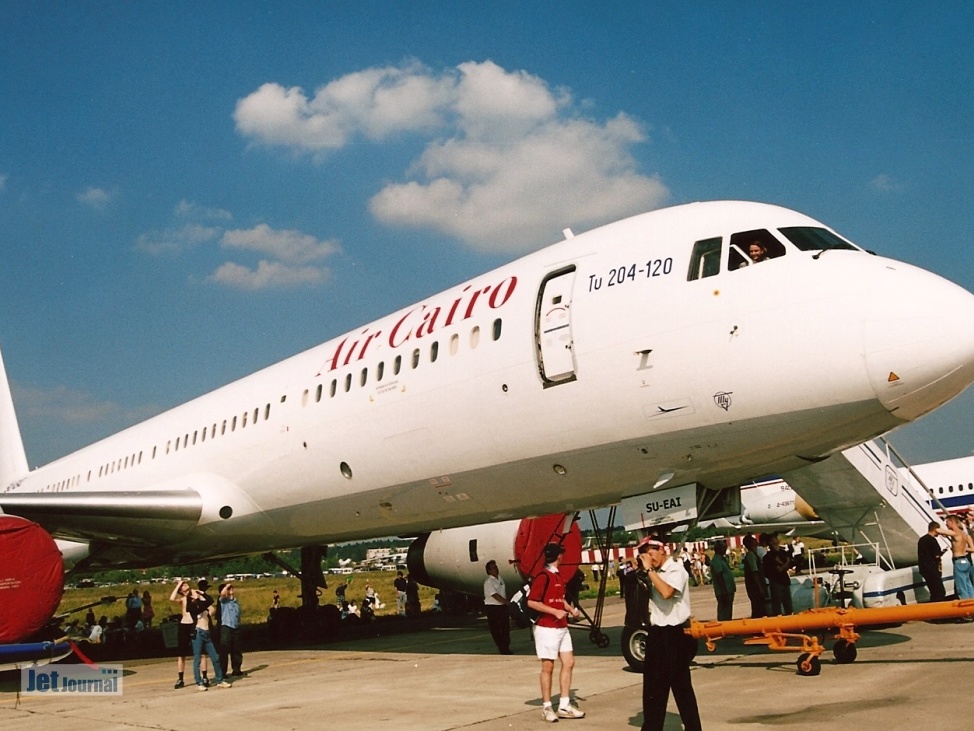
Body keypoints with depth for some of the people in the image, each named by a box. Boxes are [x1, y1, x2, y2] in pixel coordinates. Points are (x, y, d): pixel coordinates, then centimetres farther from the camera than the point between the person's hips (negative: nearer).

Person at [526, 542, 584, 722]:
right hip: (547, 628, -9)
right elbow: (532, 602, -19)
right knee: (548, 667, -1)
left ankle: (565, 705, 16)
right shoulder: (543, 576, -15)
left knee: (569, 663, 8)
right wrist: (555, 612, -20)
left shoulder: (557, 575, 14)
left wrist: (571, 609, 9)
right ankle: (547, 707, 9)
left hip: (562, 627, 9)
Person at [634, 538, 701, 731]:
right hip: (656, 632, 8)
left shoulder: (676, 570, -12)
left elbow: (666, 592, -30)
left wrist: (649, 569, -23)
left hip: (674, 634, -8)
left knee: (681, 686, -1)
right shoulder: (654, 574, 12)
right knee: (653, 685, 14)